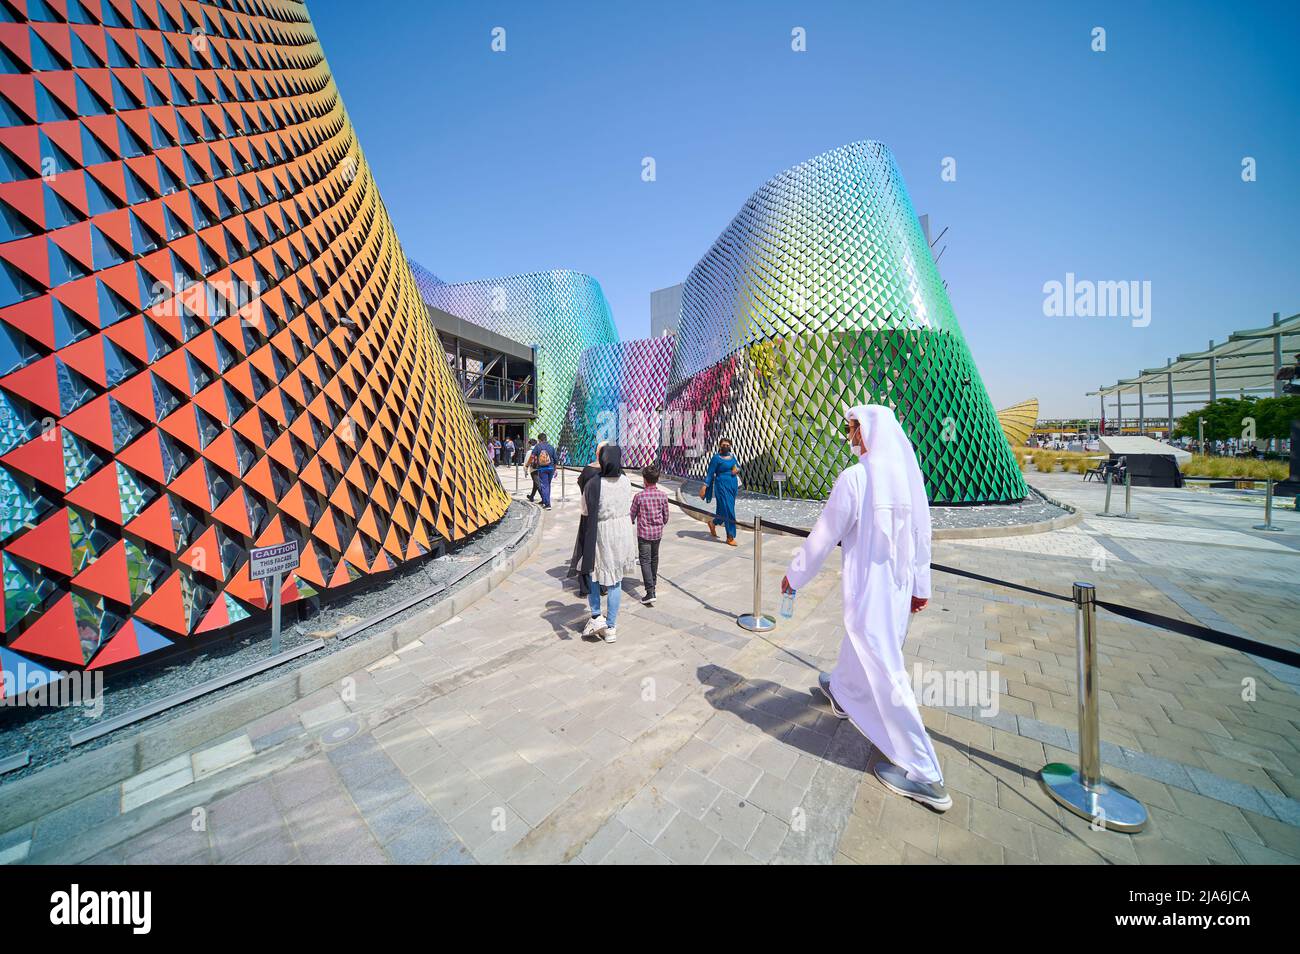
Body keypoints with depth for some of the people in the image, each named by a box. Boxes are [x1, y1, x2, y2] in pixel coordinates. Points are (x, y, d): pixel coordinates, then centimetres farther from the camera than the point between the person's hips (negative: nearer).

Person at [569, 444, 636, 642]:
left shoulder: (593, 485, -20)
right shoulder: (626, 481, -8)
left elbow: (586, 514, -15)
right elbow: (629, 508, 2)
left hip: (600, 535, -3)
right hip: (623, 534, 4)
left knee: (591, 572, 22)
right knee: (615, 580, 14)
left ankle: (596, 616, 15)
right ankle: (611, 627, 21)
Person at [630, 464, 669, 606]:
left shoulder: (639, 496, -16)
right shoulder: (663, 495, -6)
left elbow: (632, 514, -5)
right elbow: (666, 515, 3)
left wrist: (632, 522, 17)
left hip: (644, 533, -4)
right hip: (658, 532, 4)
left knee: (645, 561, -3)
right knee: (654, 558, 22)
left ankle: (650, 592, -13)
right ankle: (652, 582, 41)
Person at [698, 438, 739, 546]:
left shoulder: (731, 456, 11)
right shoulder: (716, 458, -7)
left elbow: (737, 466, 25)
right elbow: (710, 473, -9)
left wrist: (737, 469, 0)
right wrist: (705, 486, -16)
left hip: (733, 485, 7)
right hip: (722, 485, -7)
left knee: (723, 509, 14)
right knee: (728, 510, -8)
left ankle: (713, 523, 41)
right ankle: (730, 537, -1)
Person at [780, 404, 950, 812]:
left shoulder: (855, 477, -21)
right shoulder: (909, 473, 0)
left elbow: (823, 536, -15)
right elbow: (922, 535, 7)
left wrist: (794, 576, -1)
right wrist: (920, 585, 19)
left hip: (868, 587, -8)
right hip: (900, 586, 8)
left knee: (883, 668, 4)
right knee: (861, 643, 28)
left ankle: (923, 774, 15)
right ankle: (841, 694, 54)